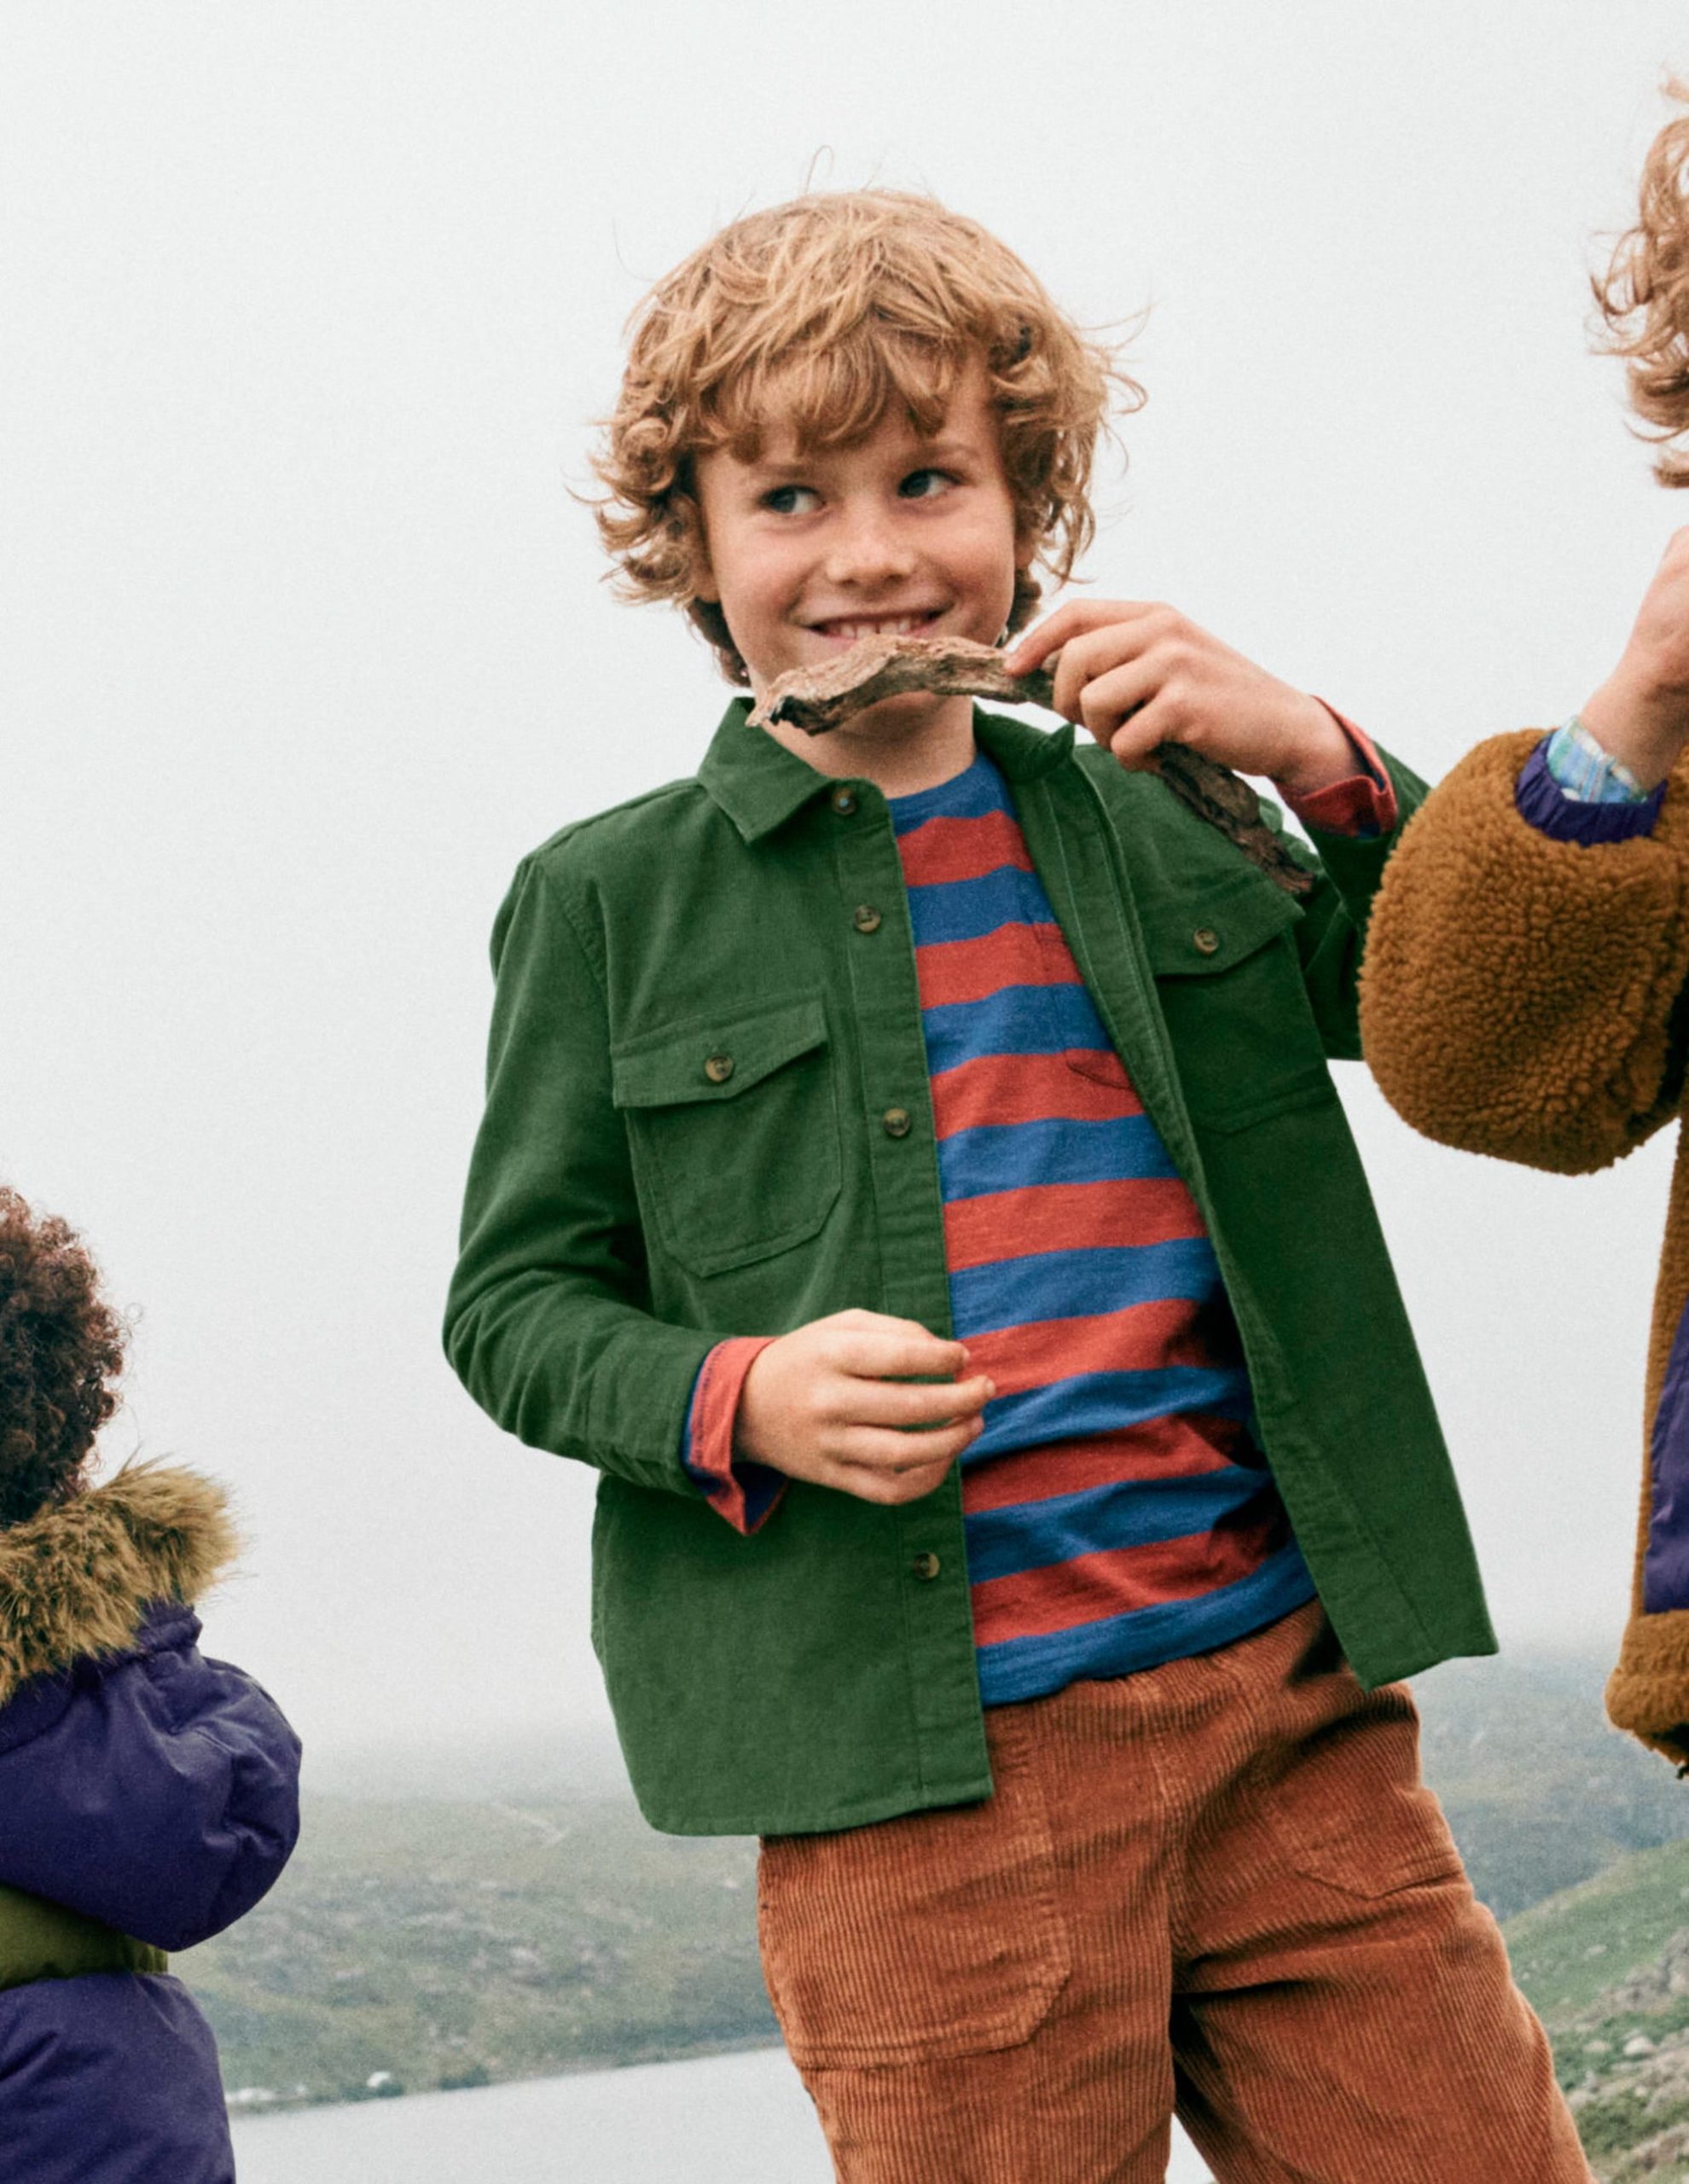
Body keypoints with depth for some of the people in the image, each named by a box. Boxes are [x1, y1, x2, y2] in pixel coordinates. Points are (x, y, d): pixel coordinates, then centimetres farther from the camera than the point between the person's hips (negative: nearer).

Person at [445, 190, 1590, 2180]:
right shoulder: (608, 902, 5)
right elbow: (514, 1301, 6)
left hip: (1291, 1711, 3)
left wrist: (1321, 766, -6)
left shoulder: (1155, 817, 13)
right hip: (915, 1783, -3)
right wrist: (739, 1402, -14)